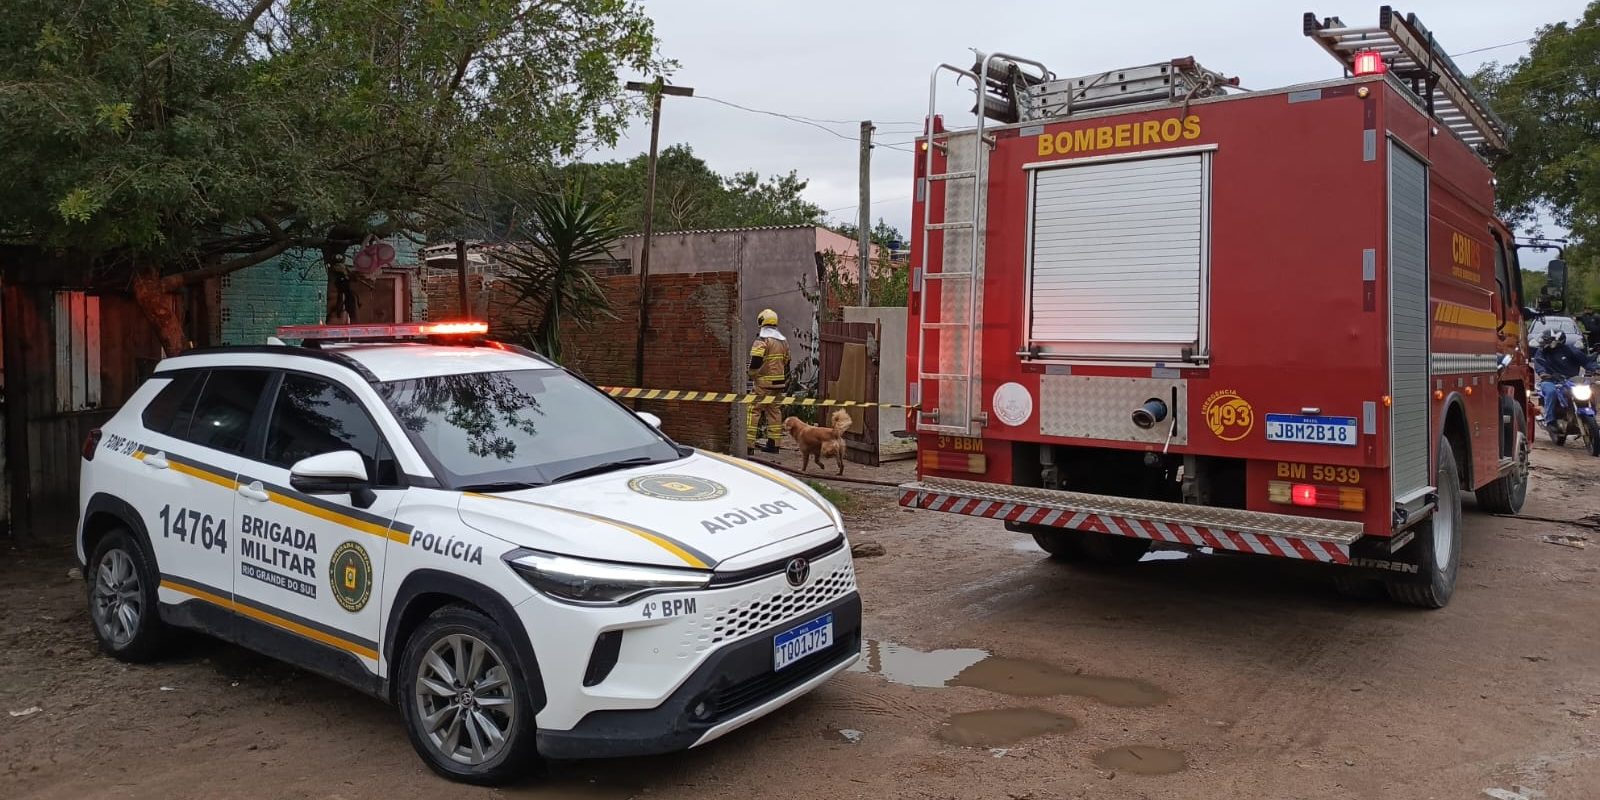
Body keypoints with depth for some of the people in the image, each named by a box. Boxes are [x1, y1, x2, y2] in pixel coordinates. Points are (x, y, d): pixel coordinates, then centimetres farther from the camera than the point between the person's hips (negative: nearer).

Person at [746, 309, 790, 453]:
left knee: (754, 410, -5)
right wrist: (786, 382, 26)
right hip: (778, 383, 7)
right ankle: (773, 443, 13)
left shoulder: (762, 339, -12)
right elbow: (786, 363, 19)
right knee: (775, 411, 11)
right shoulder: (784, 340, 14)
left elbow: (756, 360, -21)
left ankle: (749, 442, -11)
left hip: (764, 382, -7)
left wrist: (751, 374, -2)